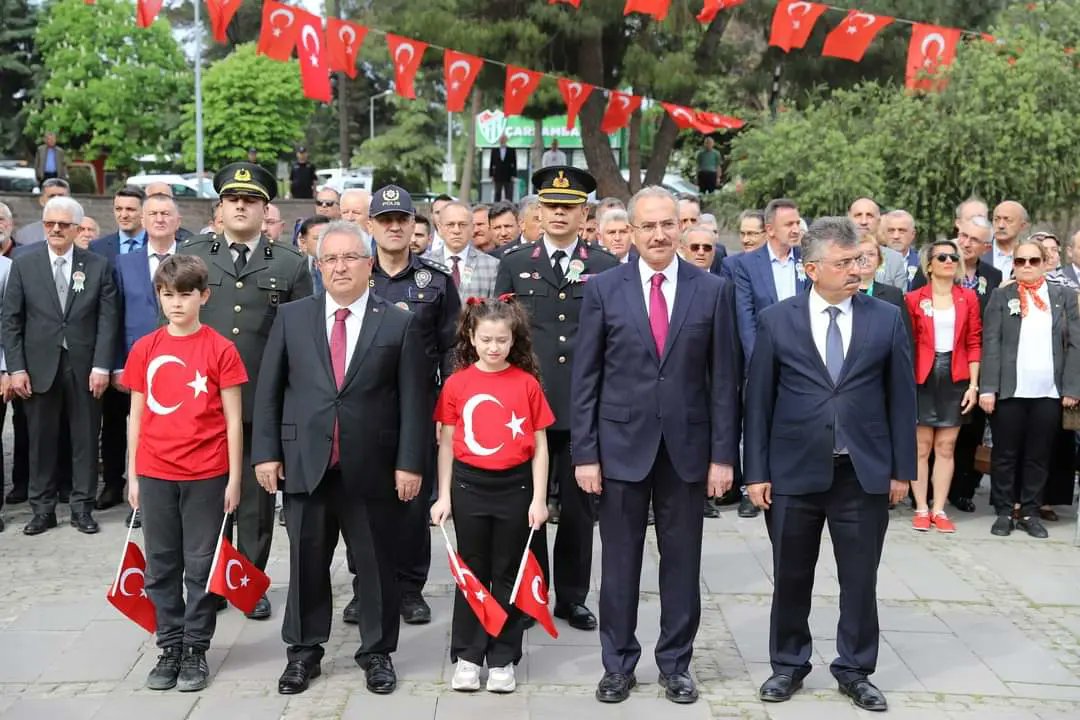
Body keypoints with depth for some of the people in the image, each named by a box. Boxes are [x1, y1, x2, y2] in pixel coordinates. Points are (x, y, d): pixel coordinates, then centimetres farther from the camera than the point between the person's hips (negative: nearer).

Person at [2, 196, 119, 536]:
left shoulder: (98, 266, 2)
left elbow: (107, 319, 0)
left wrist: (102, 366, -8)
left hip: (84, 367, 0)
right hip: (39, 367, 0)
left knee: (85, 438, 6)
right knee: (41, 440, 6)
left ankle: (82, 507, 16)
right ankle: (42, 508, 17)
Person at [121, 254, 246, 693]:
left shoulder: (220, 349, -5)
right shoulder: (144, 349, 4)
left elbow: (233, 419, -3)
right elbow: (136, 416, 9)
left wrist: (234, 478, -5)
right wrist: (132, 475, 7)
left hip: (206, 475, -3)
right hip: (155, 474, 3)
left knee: (201, 565, 5)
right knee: (161, 566, 10)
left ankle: (196, 650, 17)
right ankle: (169, 648, 22)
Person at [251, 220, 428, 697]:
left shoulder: (398, 323, 1)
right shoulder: (292, 317, 6)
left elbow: (413, 400, -2)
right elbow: (269, 390, 6)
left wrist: (410, 463, -7)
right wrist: (266, 452, -1)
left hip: (372, 469, -1)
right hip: (305, 464, 2)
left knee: (377, 565, 9)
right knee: (306, 564, 11)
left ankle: (377, 653, 25)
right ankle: (304, 652, 27)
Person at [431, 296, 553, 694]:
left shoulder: (527, 383, -4)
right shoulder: (456, 383, -2)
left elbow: (539, 446, 0)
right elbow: (446, 444, 4)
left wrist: (539, 499, -4)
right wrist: (443, 496, 1)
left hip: (515, 487, 0)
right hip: (469, 486, 1)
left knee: (507, 574, 9)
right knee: (471, 572, 11)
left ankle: (503, 659, 19)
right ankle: (467, 656, 21)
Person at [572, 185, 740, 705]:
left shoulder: (713, 290, 1)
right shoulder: (603, 288, -1)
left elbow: (724, 379, 1)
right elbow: (585, 379, -1)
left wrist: (723, 454, -2)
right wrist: (585, 453, -5)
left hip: (687, 446, 1)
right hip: (622, 443, 0)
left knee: (682, 561, 10)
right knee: (619, 562, 9)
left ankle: (676, 663, 25)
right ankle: (618, 664, 23)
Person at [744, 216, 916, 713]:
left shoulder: (886, 319, 1)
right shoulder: (775, 321, -2)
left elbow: (901, 397, 4)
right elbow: (758, 401, -1)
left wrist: (903, 468, 2)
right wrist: (756, 471, -3)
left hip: (865, 473, 1)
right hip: (795, 471, 0)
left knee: (860, 579, 9)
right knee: (791, 578, 11)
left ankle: (855, 671, 26)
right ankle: (789, 665, 28)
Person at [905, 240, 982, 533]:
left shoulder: (968, 298, 5)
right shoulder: (914, 299, -1)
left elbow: (974, 343, 5)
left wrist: (973, 385, -1)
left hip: (955, 378, 2)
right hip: (923, 377, -2)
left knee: (946, 447, 6)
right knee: (921, 445, 3)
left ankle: (939, 510, 13)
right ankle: (921, 509, 12)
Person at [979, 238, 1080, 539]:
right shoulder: (1001, 297, 5)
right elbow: (990, 344, -2)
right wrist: (987, 388, -10)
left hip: (1049, 392, 2)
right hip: (1009, 390, -1)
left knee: (1039, 456, 6)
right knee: (1005, 454, 4)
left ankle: (1030, 513, 15)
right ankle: (1004, 512, 13)